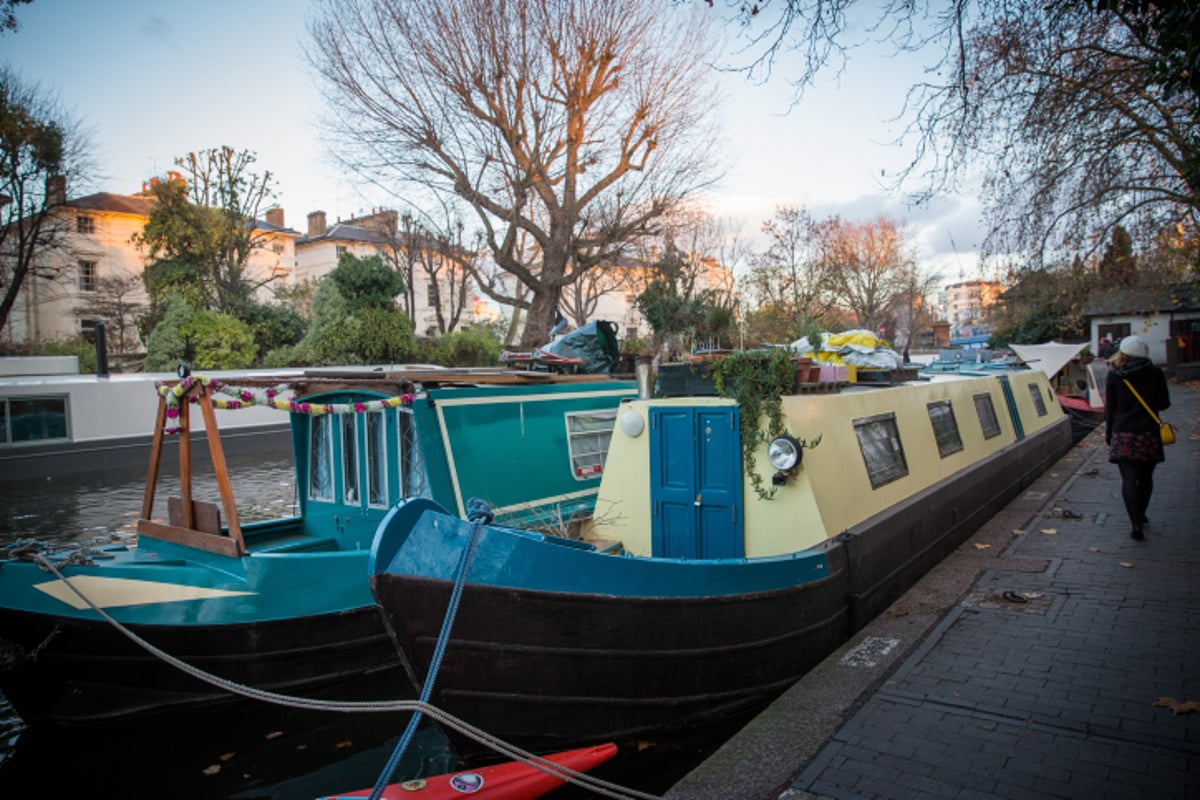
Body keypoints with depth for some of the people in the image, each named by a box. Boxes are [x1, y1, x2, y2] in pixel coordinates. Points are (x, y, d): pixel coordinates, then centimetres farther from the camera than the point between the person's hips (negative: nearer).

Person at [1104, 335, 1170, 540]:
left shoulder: (1113, 377, -3)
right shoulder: (1156, 374, -1)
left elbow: (1109, 409, 1)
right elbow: (1164, 403, 8)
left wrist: (1108, 435, 10)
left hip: (1123, 435, -2)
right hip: (1149, 433, 2)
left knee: (1129, 480, -4)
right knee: (1146, 478, 18)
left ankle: (1136, 523, -15)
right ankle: (1140, 516, 33)